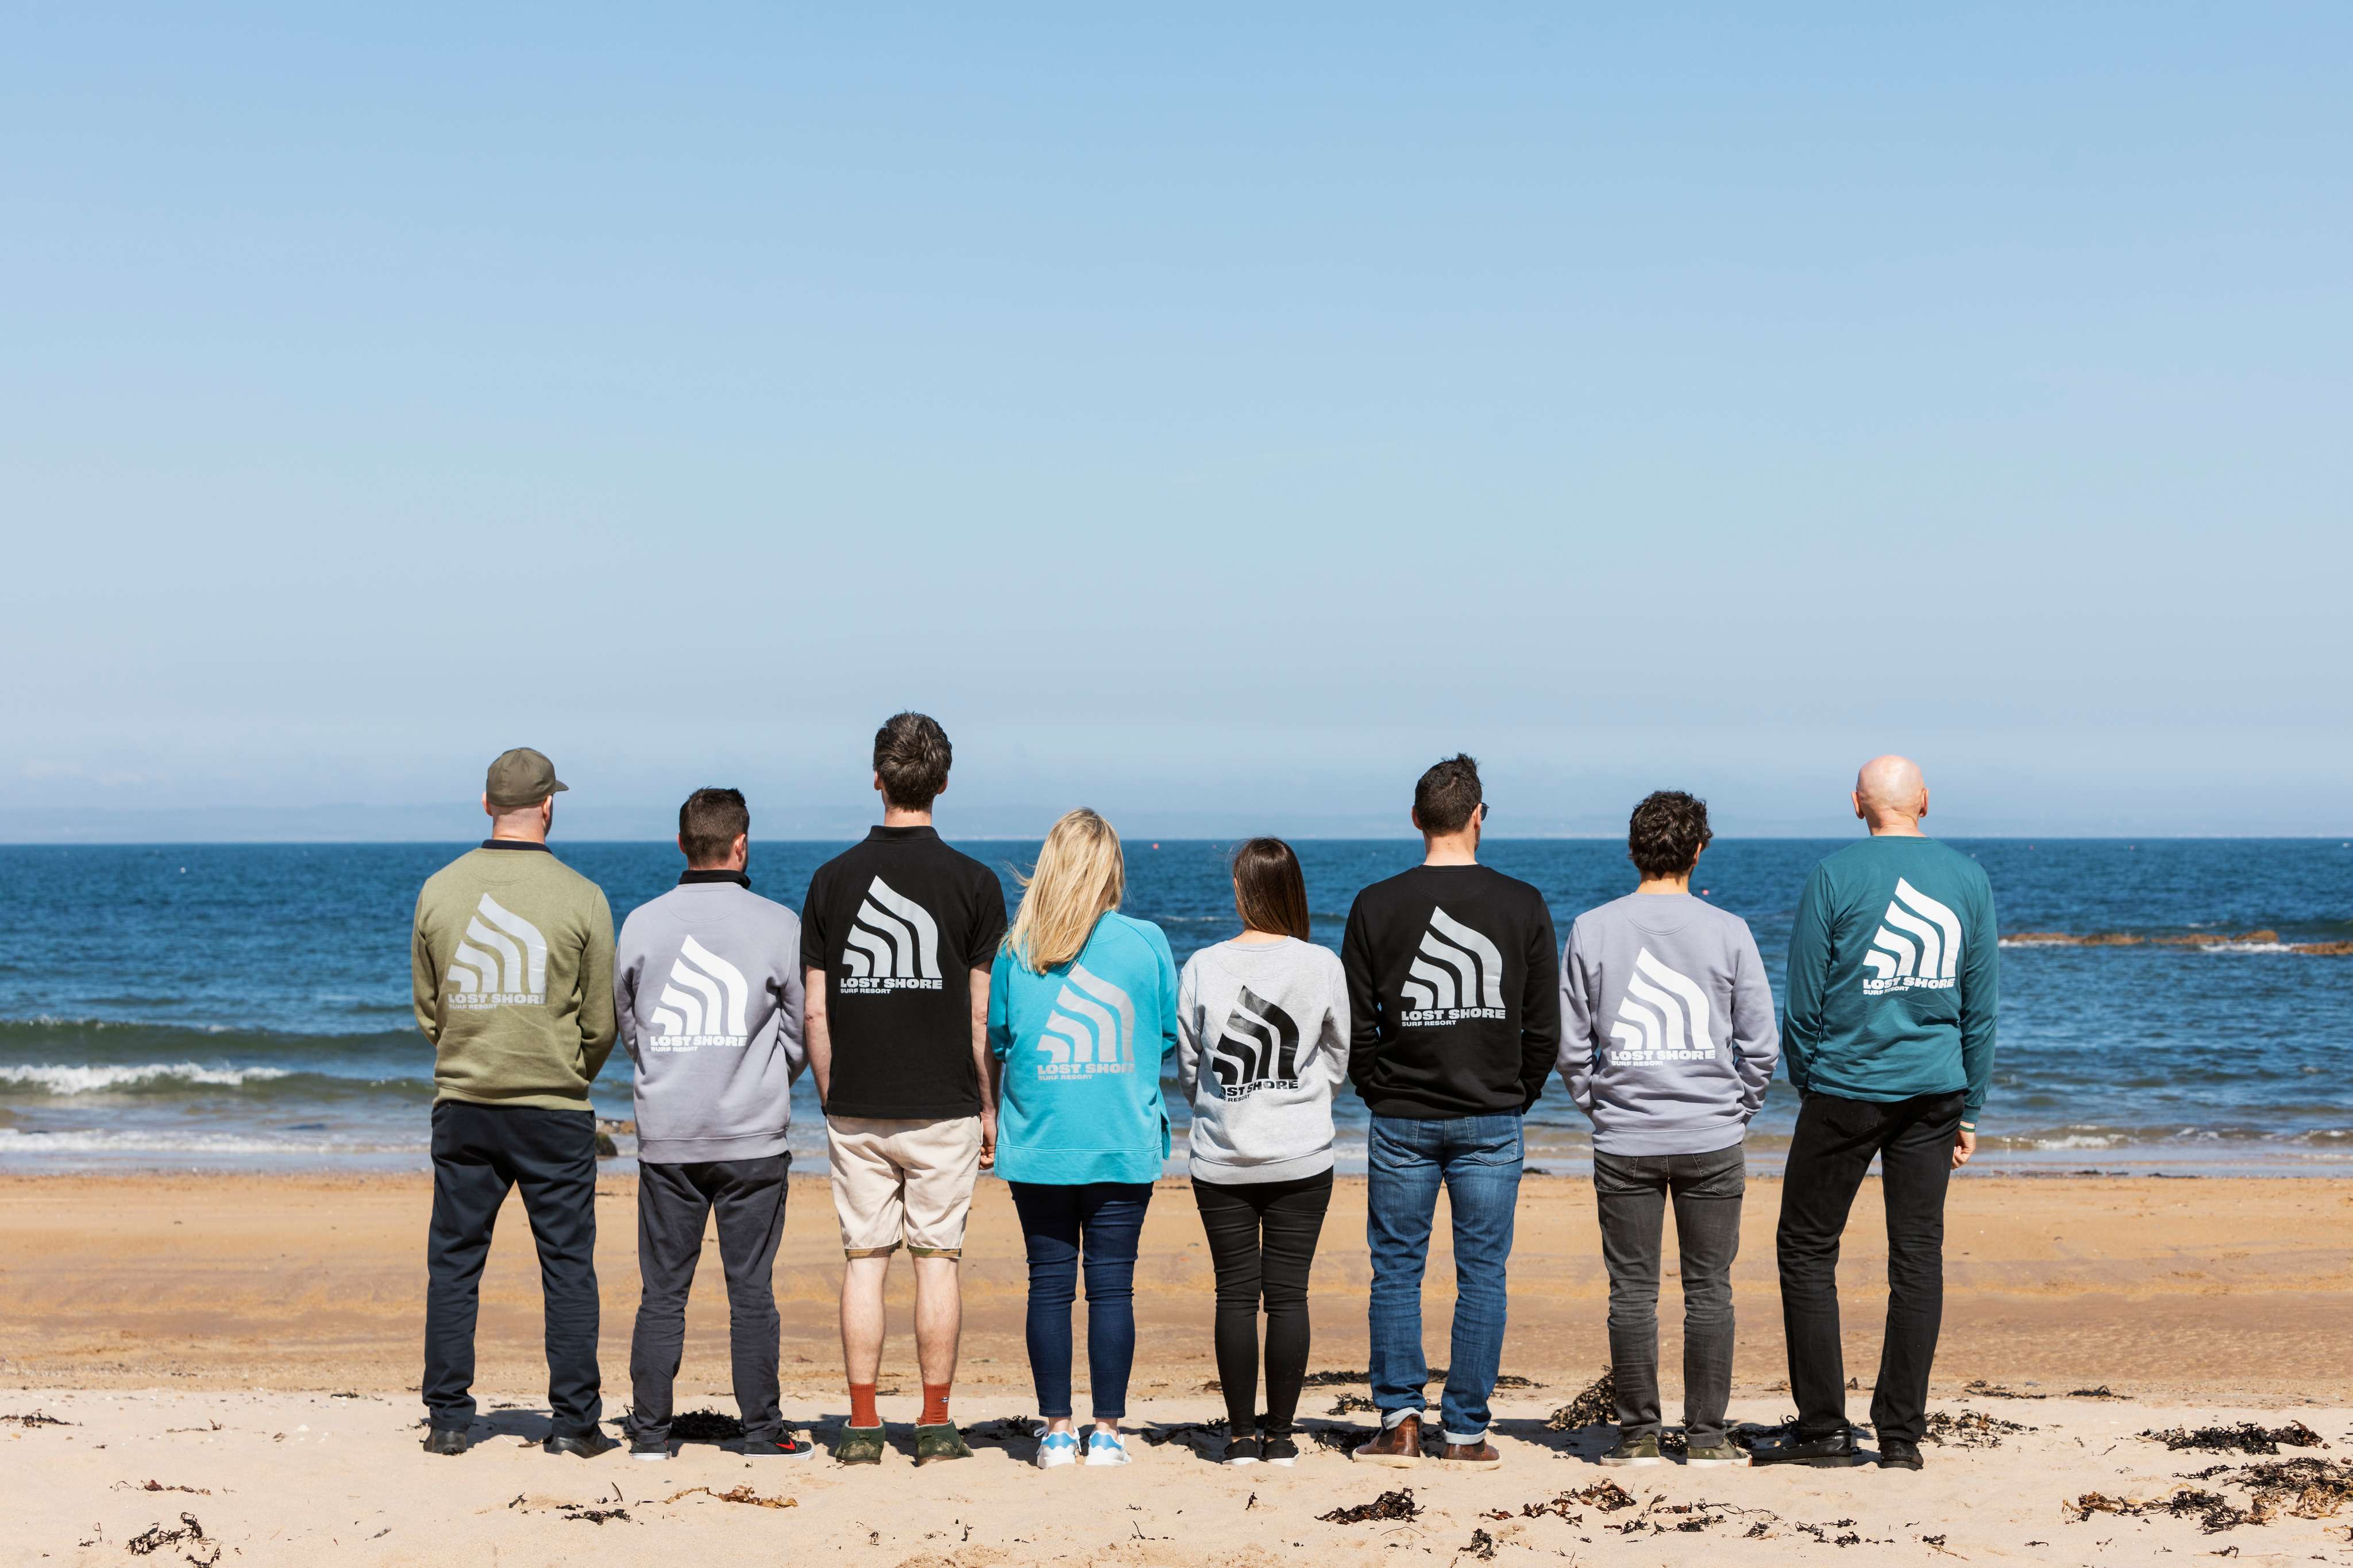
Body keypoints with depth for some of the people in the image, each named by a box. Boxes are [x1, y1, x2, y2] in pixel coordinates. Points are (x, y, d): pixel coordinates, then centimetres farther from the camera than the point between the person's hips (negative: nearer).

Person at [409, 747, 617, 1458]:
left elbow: (426, 1011, 9)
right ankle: (575, 1422, 5)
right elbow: (600, 1023, -1)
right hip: (555, 1108, -2)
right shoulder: (582, 898, -6)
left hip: (462, 1105, 2)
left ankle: (448, 1419, 10)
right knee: (568, 1266, 5)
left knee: (454, 1262, 9)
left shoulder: (439, 890, 1)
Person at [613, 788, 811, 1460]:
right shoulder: (778, 925, -4)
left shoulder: (641, 924, 3)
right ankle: (761, 1429, 6)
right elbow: (802, 1032, 3)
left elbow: (625, 1026, 12)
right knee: (751, 1290, 3)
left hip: (665, 1134, 2)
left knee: (661, 1291, 7)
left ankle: (650, 1430, 8)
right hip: (752, 1135, -2)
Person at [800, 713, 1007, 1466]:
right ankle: (936, 1427, 6)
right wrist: (987, 1105, 7)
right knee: (936, 1261, 4)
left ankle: (862, 1427, 6)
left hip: (857, 1111, 2)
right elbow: (980, 1015, -3)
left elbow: (816, 1012, 3)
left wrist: (832, 1100, 12)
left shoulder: (833, 879, 1)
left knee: (864, 1261, 6)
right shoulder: (973, 882, -4)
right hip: (943, 1107, -1)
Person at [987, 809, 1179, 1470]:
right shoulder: (1145, 942, -3)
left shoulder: (1017, 948, -1)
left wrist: (997, 1115, 22)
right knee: (1112, 1286, 3)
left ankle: (1056, 1432, 8)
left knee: (1049, 1285, 6)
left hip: (1038, 1144, 1)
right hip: (1124, 1145, -1)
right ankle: (1107, 1433, 5)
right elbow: (1173, 1035, 6)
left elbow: (995, 1043, 8)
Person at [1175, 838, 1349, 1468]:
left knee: (1236, 1294, 6)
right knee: (1288, 1294, 4)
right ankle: (1280, 1434, 8)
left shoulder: (1202, 968, -5)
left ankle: (1241, 1434, 9)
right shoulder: (1323, 966, -5)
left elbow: (1186, 1067, 4)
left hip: (1222, 1160, 0)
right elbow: (1337, 1060, 7)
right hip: (1302, 1157, 0)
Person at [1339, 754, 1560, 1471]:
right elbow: (1545, 1028, 1)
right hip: (1491, 1122, 0)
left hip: (1402, 1118, 0)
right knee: (1482, 1275, 5)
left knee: (1396, 1270, 9)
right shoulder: (1522, 905, -2)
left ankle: (1399, 1417, 1)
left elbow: (1354, 1025, 0)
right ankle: (1466, 1433, 5)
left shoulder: (1376, 906, -3)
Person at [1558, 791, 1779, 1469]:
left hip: (1623, 1141, 1)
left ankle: (1638, 1434, 9)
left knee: (1633, 1292, 6)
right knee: (1709, 1291, 6)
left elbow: (1570, 1044, 2)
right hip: (1712, 1139, -1)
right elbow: (1762, 1043, -1)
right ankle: (1706, 1435, 8)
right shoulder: (1728, 931, -2)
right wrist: (1738, 1108, 12)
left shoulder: (1593, 930, 0)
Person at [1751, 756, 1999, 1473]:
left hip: (1846, 1087, -4)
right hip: (1935, 1091, 4)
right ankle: (1901, 1434, 6)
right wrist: (1970, 1111, 13)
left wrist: (1804, 1085, 10)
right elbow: (1982, 1005, 7)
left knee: (1806, 1247, 7)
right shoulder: (1969, 878, 4)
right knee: (1918, 1256, 5)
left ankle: (1824, 1426, 5)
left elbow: (1805, 999, -4)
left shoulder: (1835, 877, -7)